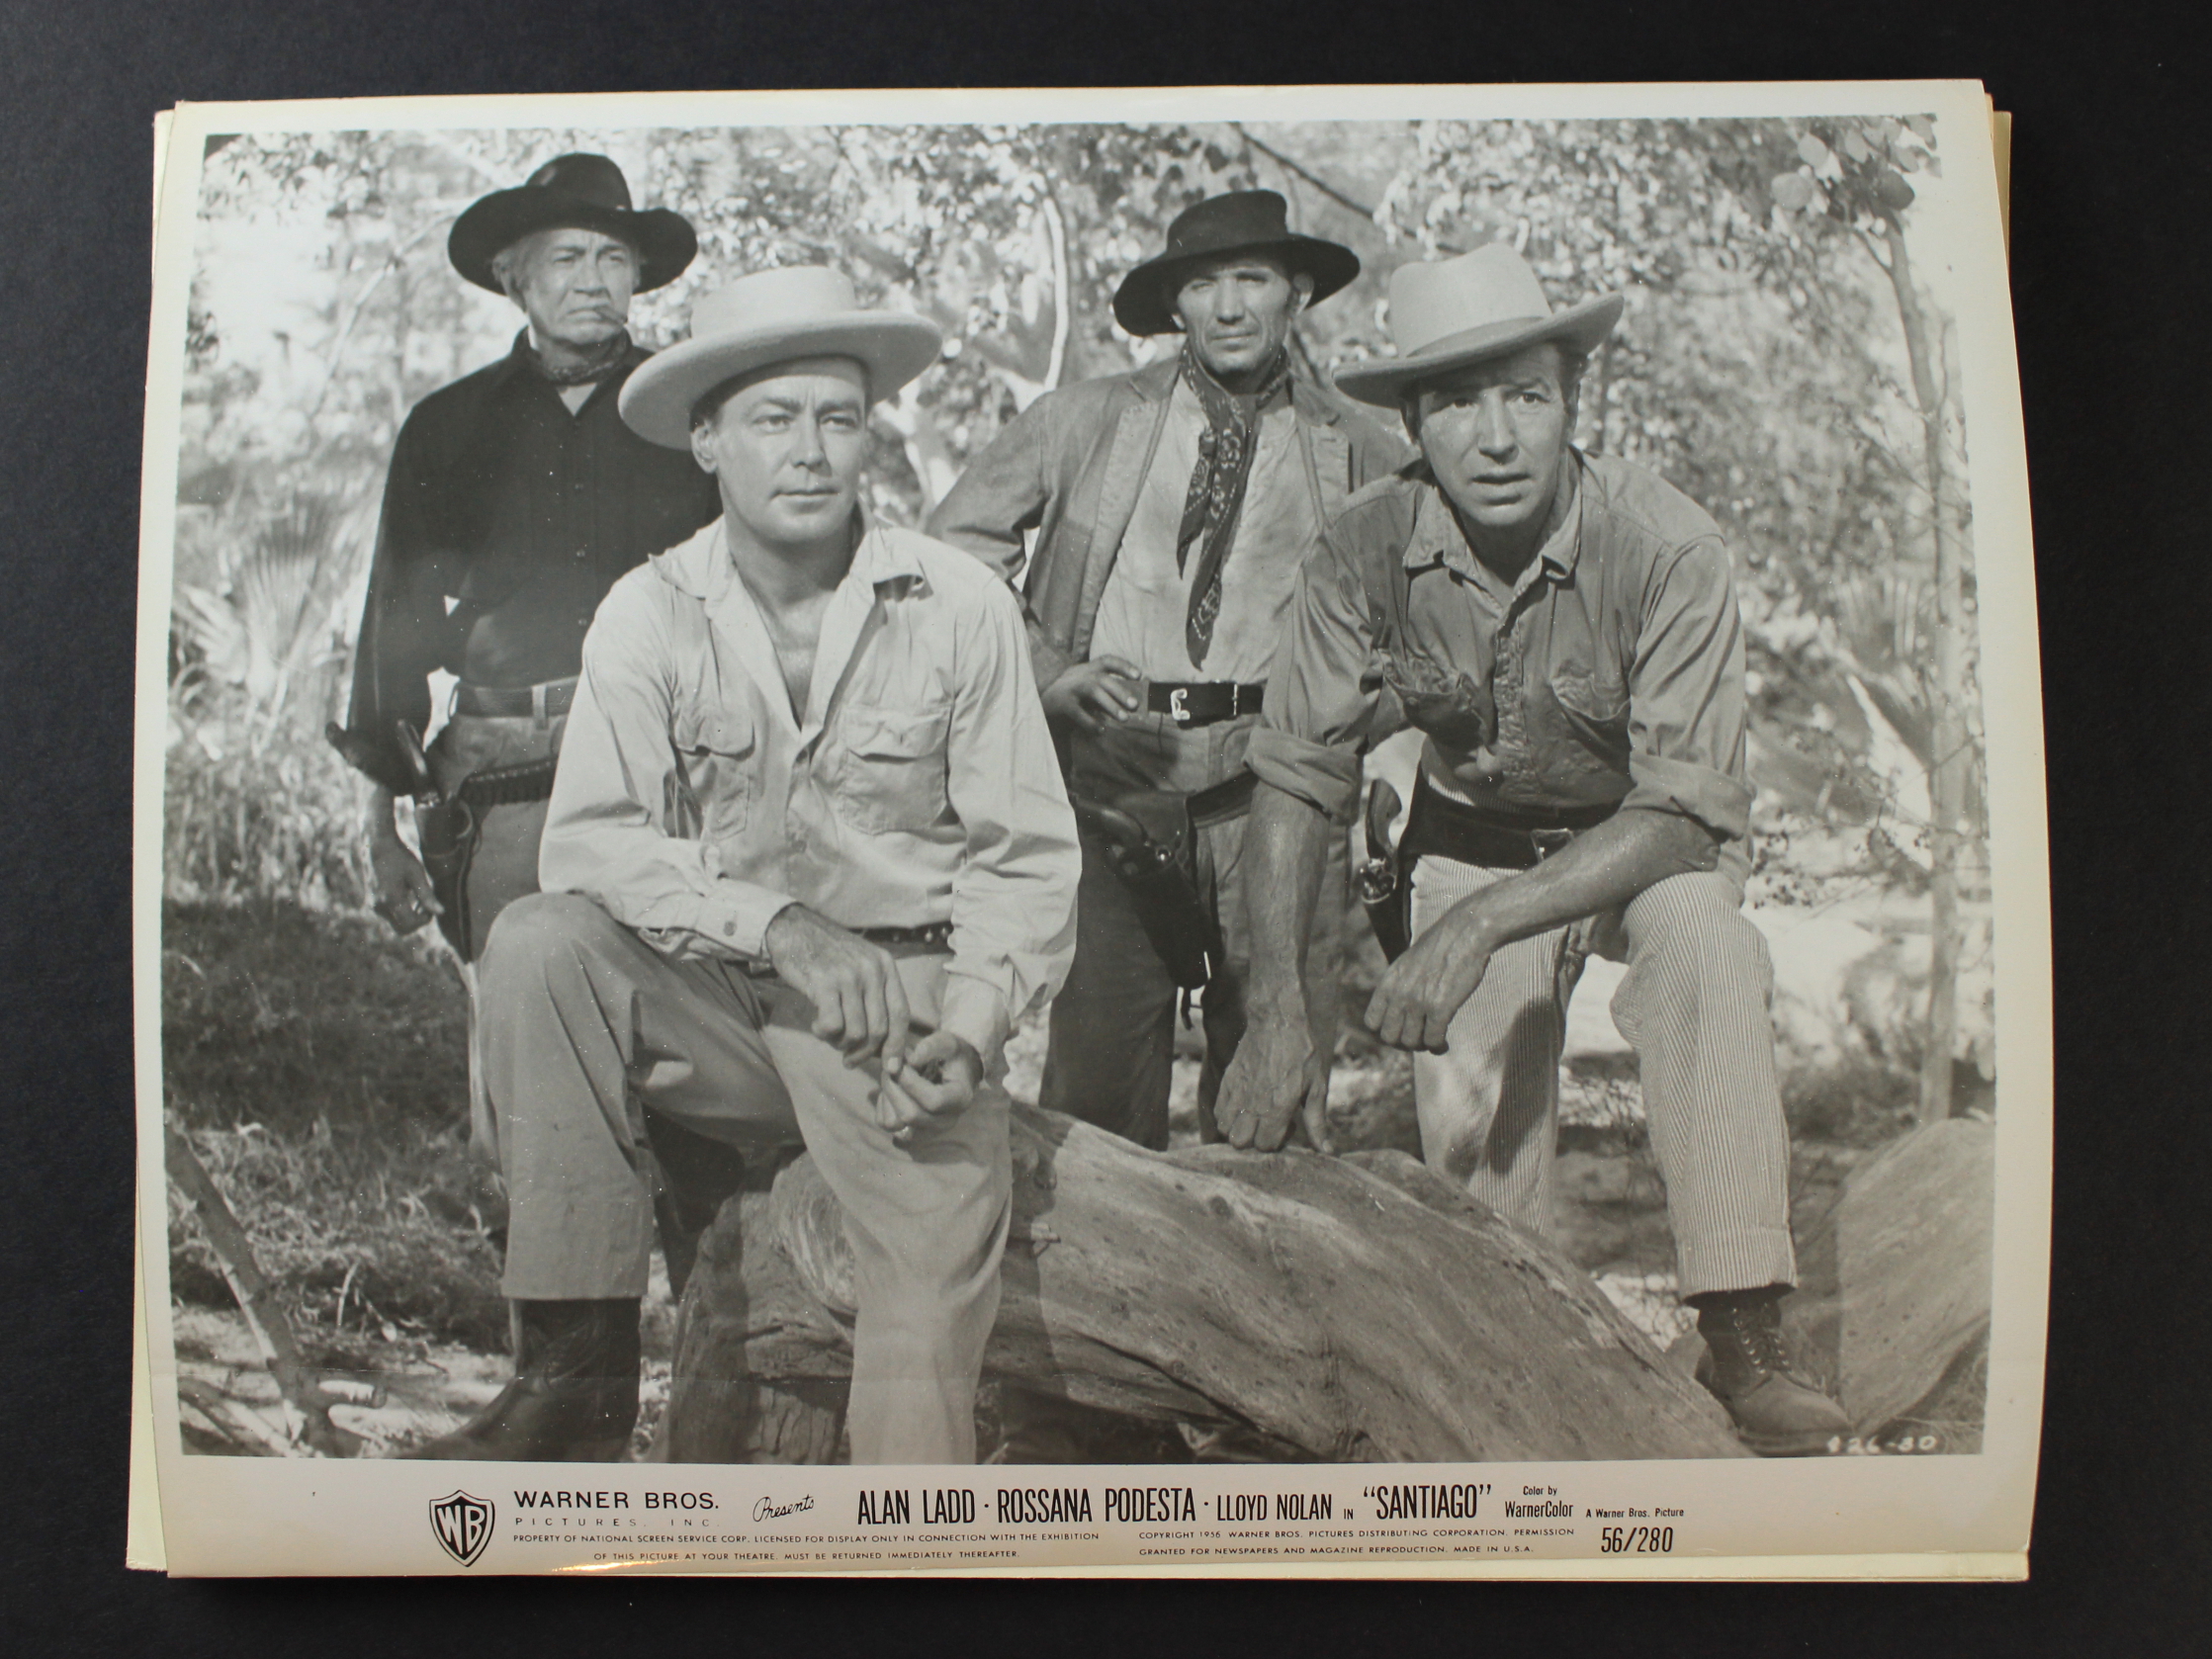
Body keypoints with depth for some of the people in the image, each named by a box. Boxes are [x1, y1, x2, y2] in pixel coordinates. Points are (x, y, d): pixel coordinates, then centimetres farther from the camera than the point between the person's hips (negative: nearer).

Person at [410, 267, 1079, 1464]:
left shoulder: (960, 605, -4)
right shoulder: (649, 613, -1)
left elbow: (1026, 857, -1)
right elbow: (589, 840, -11)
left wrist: (967, 1026, -18)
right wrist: (776, 922, -26)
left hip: (904, 997, -2)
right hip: (714, 1002, 2)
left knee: (928, 1350, -22)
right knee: (538, 942, -26)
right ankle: (579, 1365, -16)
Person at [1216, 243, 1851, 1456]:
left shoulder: (1665, 548, -28)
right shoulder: (1367, 551, -21)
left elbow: (1681, 814, -27)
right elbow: (1295, 778, -15)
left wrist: (1478, 927, -38)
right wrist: (1276, 1012, -23)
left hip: (1650, 844, -2)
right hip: (1472, 839, 2)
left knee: (1706, 943, -33)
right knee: (1465, 1128, -11)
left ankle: (1743, 1335, -25)